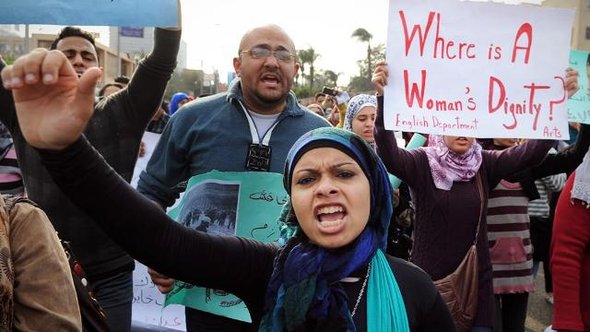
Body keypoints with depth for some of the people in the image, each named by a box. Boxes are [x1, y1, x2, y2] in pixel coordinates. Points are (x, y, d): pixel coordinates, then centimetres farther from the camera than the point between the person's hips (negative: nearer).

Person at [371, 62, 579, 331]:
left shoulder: (485, 165, 3)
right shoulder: (422, 163, -7)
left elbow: (532, 151, -7)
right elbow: (388, 155, -26)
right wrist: (384, 99, -39)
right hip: (430, 276, -3)